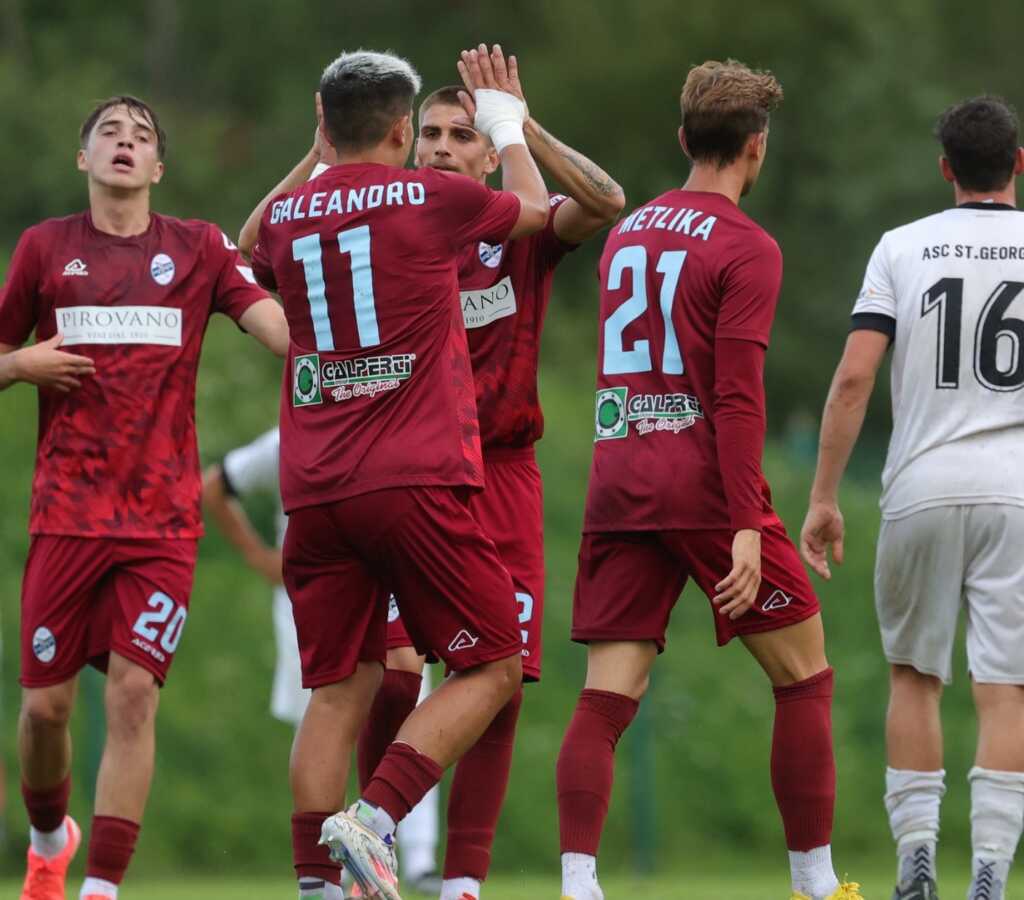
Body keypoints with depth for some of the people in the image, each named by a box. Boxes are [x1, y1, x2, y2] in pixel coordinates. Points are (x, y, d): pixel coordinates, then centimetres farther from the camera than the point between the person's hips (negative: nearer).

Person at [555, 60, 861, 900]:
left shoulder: (627, 231, 15)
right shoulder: (746, 248, -6)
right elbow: (737, 395, -14)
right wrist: (747, 527, -16)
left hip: (617, 483, 6)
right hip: (704, 483, -6)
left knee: (607, 697, -2)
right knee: (805, 676, 7)